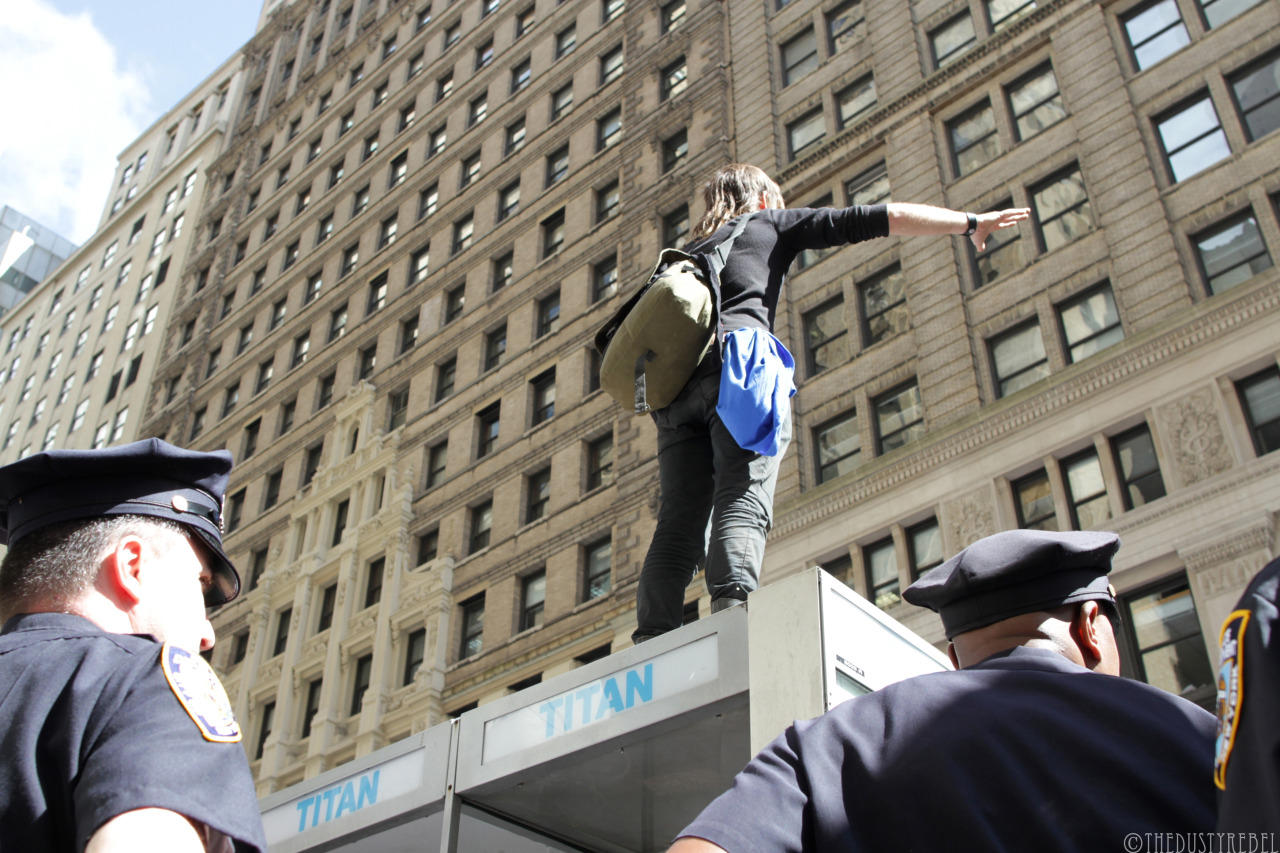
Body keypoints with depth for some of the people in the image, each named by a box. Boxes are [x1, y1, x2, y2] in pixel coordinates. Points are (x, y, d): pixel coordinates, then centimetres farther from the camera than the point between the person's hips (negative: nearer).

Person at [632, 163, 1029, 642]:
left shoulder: (688, 252, 36)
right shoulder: (770, 224, 24)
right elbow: (883, 219, 21)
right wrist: (971, 222, 24)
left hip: (677, 382, 5)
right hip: (739, 358, -5)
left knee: (681, 519, -2)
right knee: (743, 500, -18)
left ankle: (651, 640, -16)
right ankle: (732, 610, -39)